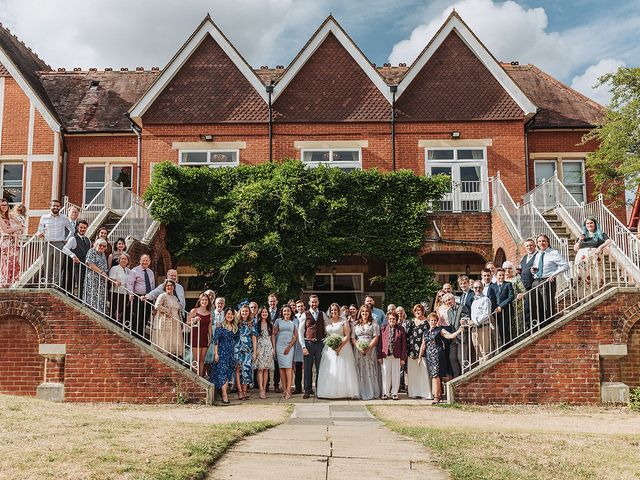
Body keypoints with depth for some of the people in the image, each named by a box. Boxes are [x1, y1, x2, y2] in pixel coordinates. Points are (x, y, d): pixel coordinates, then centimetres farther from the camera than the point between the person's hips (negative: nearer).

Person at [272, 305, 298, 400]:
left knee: (288, 366, -11)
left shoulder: (293, 323, 12)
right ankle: (284, 389, 0)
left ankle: (288, 390, -15)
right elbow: (273, 334, 6)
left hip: (289, 346, 0)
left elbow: (295, 336, 6)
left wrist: (289, 347, -4)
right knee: (281, 367, -3)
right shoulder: (278, 321, 10)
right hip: (279, 346, 0)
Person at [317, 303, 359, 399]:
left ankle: (344, 392, -1)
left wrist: (340, 347, -17)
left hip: (342, 347, -4)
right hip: (329, 348, 4)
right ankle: (330, 392, 3)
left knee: (342, 369, -5)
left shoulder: (344, 321, 0)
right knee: (330, 371, 0)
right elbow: (325, 335, 14)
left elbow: (347, 336, -6)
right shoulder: (327, 321, 12)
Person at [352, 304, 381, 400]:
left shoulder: (373, 323, 6)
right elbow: (353, 338, 7)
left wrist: (368, 348, -13)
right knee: (360, 371, 0)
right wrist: (358, 347, -9)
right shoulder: (356, 324, 13)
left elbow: (376, 337, -2)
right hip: (359, 351, 2)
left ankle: (372, 393, 3)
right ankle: (362, 393, 3)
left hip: (370, 350, -2)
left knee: (370, 370, -3)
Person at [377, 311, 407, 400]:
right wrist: (379, 356, -1)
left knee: (396, 375, 7)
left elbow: (404, 345, 1)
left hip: (396, 356, -1)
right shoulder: (383, 329, 5)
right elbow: (380, 343, 4)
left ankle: (394, 393, 18)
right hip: (385, 355, 1)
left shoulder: (401, 329, 1)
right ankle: (385, 393, 16)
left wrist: (403, 358, -3)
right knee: (385, 374, 6)